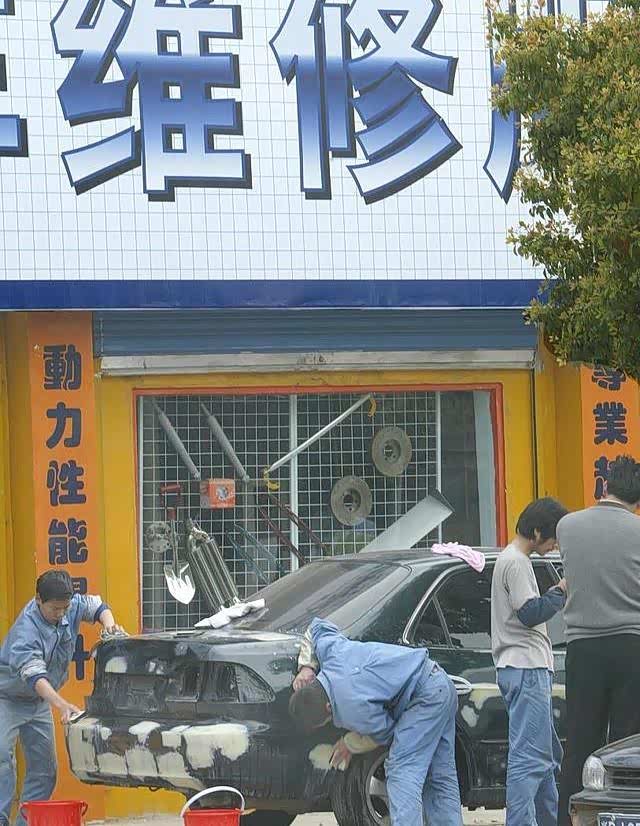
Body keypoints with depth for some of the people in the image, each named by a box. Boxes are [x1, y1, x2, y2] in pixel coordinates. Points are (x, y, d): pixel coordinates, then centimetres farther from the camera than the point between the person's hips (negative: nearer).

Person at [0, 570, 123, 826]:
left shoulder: (70, 607, -13)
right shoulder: (26, 630, -34)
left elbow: (96, 606, 8)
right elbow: (34, 676, -44)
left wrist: (108, 623, -16)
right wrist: (62, 706, -58)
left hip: (39, 703, 7)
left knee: (44, 768, 4)